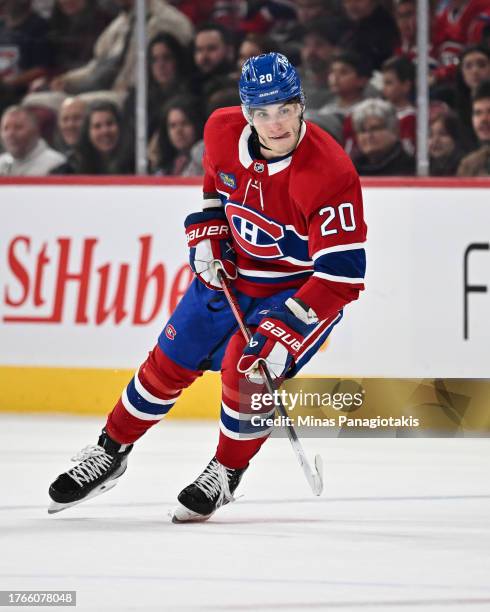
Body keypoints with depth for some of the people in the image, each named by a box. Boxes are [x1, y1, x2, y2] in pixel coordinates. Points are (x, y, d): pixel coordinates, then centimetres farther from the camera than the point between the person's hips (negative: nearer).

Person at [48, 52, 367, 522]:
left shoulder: (328, 171, -33)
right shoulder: (224, 131, -15)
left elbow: (342, 272, -32)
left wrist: (287, 325, -36)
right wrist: (206, 235, 1)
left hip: (304, 285, -5)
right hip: (232, 270, 6)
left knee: (249, 370, -21)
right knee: (169, 362, 9)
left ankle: (225, 474, 4)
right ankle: (110, 452, 30)